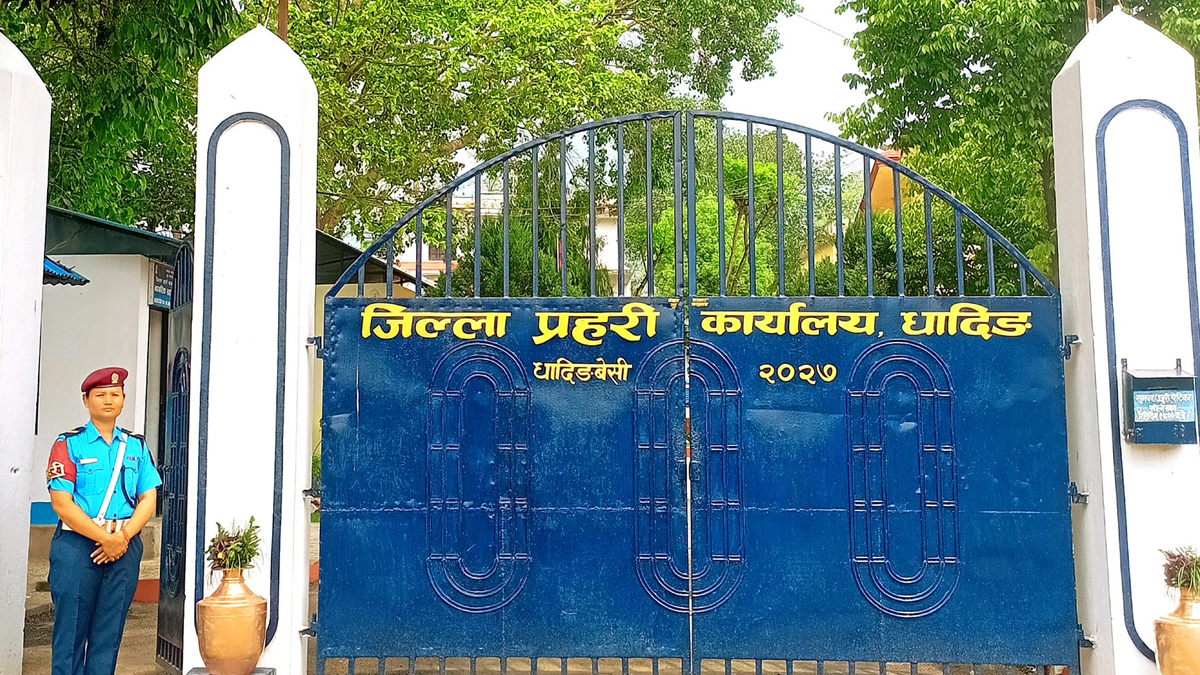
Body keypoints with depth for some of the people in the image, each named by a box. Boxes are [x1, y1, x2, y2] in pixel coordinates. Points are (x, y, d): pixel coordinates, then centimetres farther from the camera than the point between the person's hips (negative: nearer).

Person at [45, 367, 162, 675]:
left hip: (125, 547, 3)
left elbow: (148, 499, 7)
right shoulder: (69, 444, 1)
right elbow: (62, 503, -7)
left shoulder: (137, 446, 12)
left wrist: (123, 537, -9)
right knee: (71, 631, -1)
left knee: (109, 633, 6)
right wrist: (106, 539, -13)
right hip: (76, 545, -3)